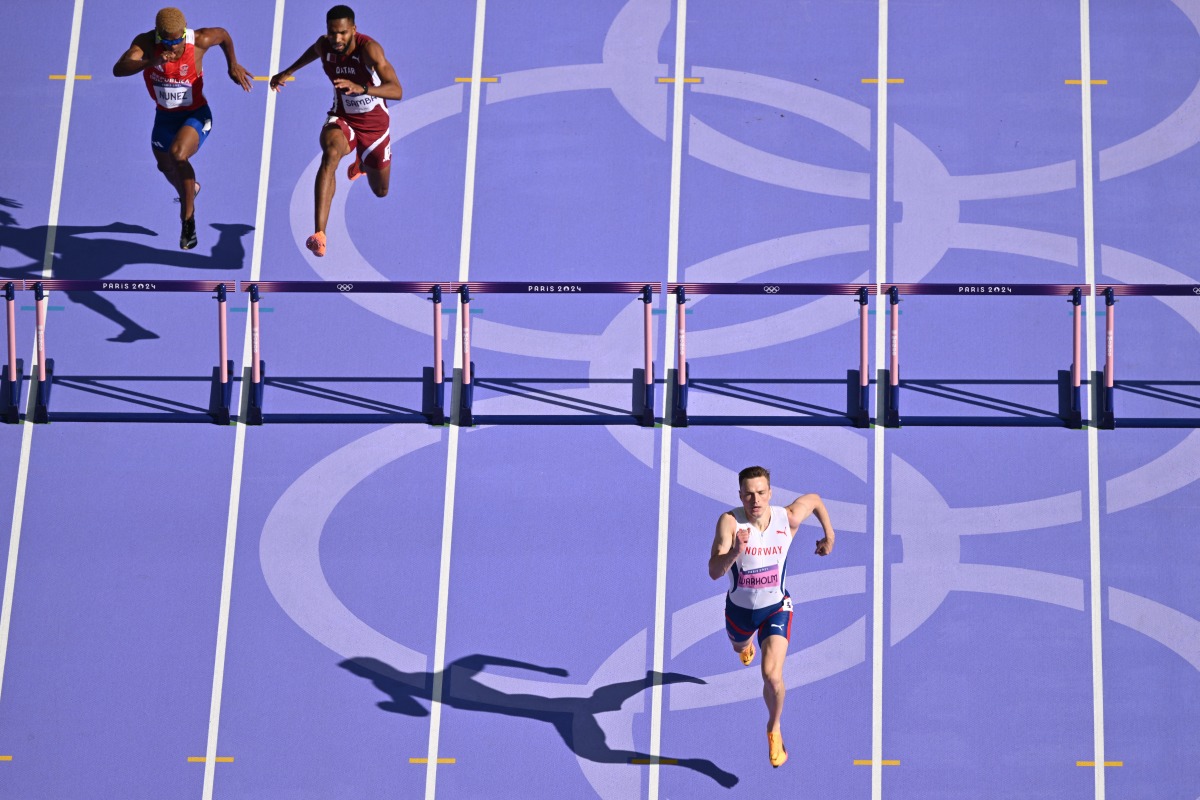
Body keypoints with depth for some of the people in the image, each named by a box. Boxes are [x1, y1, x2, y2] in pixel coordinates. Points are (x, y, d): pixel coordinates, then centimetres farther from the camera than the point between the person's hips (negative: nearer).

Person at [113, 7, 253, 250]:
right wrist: (151, 62, -55)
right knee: (167, 166, 25)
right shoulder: (146, 42, -24)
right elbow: (118, 70, -41)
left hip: (196, 115, -4)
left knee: (178, 154, -32)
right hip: (165, 116, 4)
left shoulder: (200, 41, -25)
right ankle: (189, 190, 63)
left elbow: (223, 35, -1)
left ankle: (188, 217, -13)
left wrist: (233, 65, 3)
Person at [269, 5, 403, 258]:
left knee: (381, 191, 18)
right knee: (331, 154, -36)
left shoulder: (369, 48, -30)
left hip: (375, 123, -1)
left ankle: (362, 162, 58)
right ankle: (319, 234, -45)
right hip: (342, 118, 1)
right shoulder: (323, 45, -15)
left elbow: (397, 91, -42)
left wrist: (362, 88, -56)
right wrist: (289, 72, 21)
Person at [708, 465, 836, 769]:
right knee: (740, 648, 34)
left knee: (772, 675, -17)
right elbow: (714, 572, -39)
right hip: (739, 608, 1)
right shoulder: (730, 522, -30)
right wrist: (735, 551, -56)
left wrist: (829, 536, 8)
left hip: (776, 607, -1)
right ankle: (747, 643, 76)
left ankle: (774, 729, 14)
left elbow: (814, 499, 1)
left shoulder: (788, 519, -23)